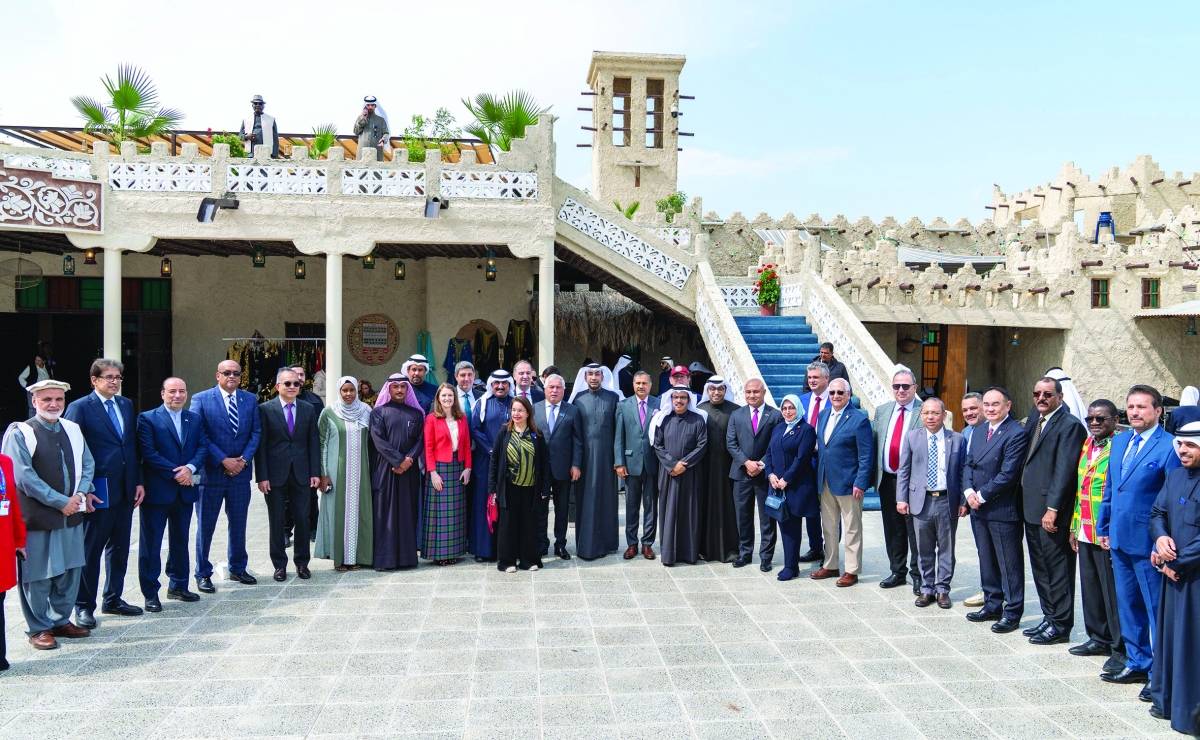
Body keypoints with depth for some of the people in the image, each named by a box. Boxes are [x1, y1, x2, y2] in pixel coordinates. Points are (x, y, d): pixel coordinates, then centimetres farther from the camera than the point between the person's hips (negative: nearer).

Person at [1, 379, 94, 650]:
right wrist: (60, 502, -15)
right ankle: (39, 629, 17)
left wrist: (81, 492, -8)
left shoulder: (73, 430, 9)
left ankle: (61, 620, 27)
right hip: (37, 516, -5)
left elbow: (87, 463, 10)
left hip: (71, 514, 5)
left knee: (70, 570, 12)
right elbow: (24, 476, -14)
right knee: (37, 575, 3)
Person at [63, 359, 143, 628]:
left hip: (125, 490, 6)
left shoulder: (126, 405, 11)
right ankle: (84, 606, 16)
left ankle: (113, 599, 27)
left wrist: (138, 481, 8)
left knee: (119, 548, 14)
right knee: (91, 550, 4)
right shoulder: (80, 407, -7)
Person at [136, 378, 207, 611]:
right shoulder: (147, 418, -4)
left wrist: (190, 468, -15)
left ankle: (178, 586, 27)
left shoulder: (195, 419, 11)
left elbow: (203, 447, 3)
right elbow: (148, 452, -13)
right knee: (151, 543, 2)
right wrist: (175, 473, -17)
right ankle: (150, 593, 10)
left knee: (181, 540, 15)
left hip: (185, 491, 5)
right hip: (157, 491, -5)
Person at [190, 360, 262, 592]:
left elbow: (256, 432, 5)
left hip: (240, 472, 3)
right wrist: (223, 460, -15)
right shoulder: (201, 399, -4)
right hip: (210, 473, -3)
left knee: (238, 524, 13)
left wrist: (244, 459, -9)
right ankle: (203, 574, 18)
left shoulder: (250, 399, 7)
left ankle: (238, 568, 27)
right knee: (205, 526, 5)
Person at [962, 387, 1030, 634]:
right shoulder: (979, 432, 13)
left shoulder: (1016, 433, -13)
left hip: (1003, 511, -8)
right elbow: (968, 464, 13)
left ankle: (1012, 613, 14)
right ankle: (992, 606, 29)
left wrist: (982, 495, -14)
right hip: (979, 510, 8)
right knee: (987, 561, 17)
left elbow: (1008, 473, -18)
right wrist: (969, 491, -4)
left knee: (1010, 564, 3)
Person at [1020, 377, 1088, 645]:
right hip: (1032, 509, 9)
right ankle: (1049, 617, 27)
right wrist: (1025, 505, 10)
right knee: (1040, 568, 16)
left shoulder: (1069, 425, -13)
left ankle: (1060, 626, 10)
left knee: (1057, 569, 1)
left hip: (1052, 512, -9)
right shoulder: (1034, 421, 13)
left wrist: (1053, 509, -20)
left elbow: (1064, 471, -18)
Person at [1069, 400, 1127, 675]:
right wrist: (1075, 526, 17)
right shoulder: (1087, 445, 12)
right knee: (1090, 589, 16)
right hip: (1086, 534, 8)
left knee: (1113, 592, 1)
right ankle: (1099, 639, 29)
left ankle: (1121, 649, 12)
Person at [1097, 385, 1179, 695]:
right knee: (1128, 605, 17)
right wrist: (1103, 527, 15)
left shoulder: (1169, 446, -12)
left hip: (1147, 542, -7)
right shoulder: (1119, 441, 10)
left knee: (1157, 609, 3)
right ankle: (1137, 663, 30)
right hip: (1119, 539, 7)